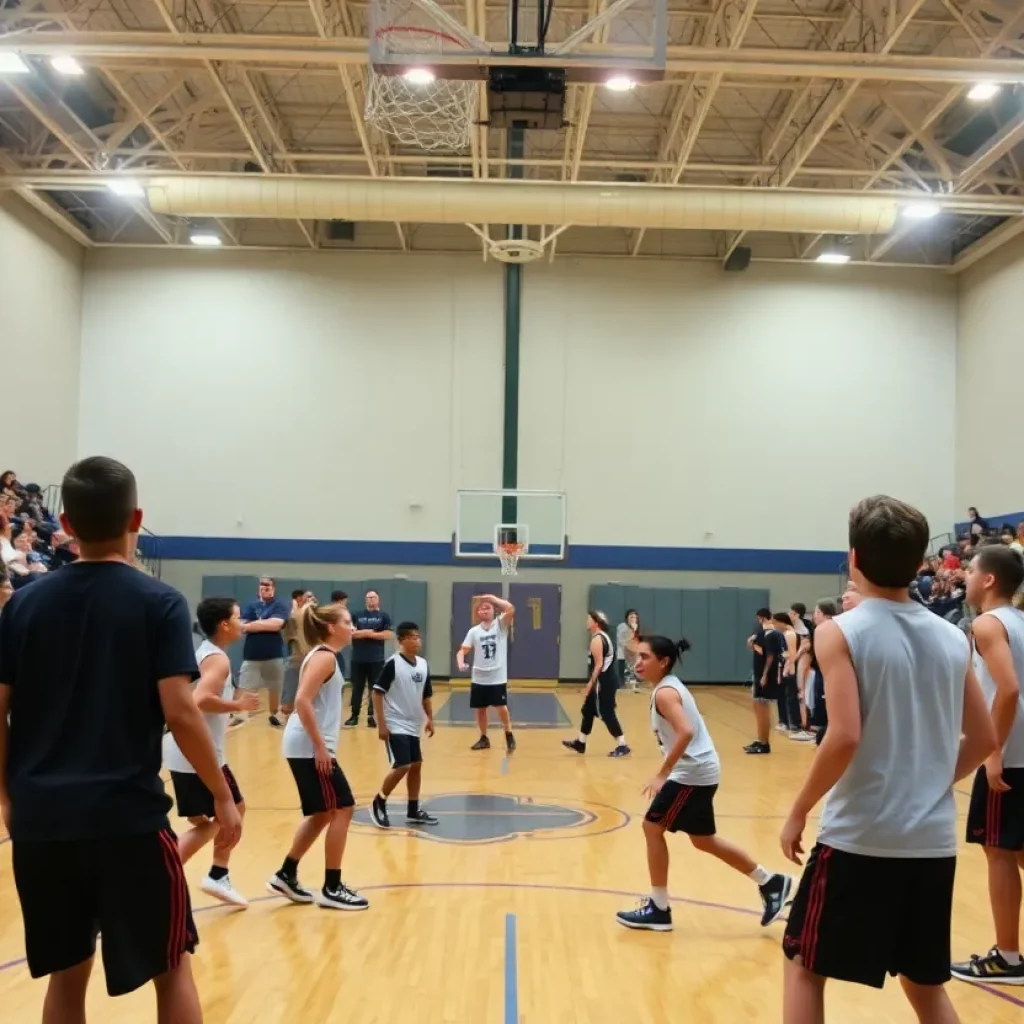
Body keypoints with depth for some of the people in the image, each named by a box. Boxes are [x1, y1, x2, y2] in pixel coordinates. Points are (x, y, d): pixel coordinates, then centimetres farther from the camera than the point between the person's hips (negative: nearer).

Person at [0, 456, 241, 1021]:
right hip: (128, 815, -4)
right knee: (171, 967, 11)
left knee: (66, 973, 17)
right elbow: (180, 712, -13)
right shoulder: (159, 602, -6)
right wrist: (223, 795, -2)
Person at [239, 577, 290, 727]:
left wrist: (253, 625, -11)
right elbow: (243, 627, -6)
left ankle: (273, 715, 28)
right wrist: (267, 624, -15)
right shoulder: (251, 606, 7)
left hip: (274, 655, -1)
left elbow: (276, 624, -17)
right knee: (243, 688, -5)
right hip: (251, 655, 1)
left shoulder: (280, 606, 1)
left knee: (274, 688, 11)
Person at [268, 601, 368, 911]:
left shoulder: (322, 655, 15)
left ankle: (286, 875, 24)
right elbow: (302, 702, -24)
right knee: (342, 809, -3)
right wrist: (320, 747, -22)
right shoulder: (325, 657, -14)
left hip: (307, 747, 10)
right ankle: (332, 888, 4)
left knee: (323, 813, 17)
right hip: (310, 748, -10)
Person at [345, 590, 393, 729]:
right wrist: (364, 632, -12)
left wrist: (370, 634, -12)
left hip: (376, 660, -1)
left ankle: (371, 716, 7)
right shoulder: (357, 615, 10)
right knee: (357, 688, 4)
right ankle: (354, 715, 11)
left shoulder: (384, 616, 5)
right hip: (358, 659, 1)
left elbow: (388, 634, -7)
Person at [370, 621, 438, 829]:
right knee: (402, 766, -13)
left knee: (416, 765, 11)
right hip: (395, 725, -8)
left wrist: (429, 718, 8)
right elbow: (377, 693, -15)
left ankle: (413, 811, 22)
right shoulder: (392, 664, -16)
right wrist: (381, 724, -18)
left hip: (413, 726, 8)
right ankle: (379, 803, 7)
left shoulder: (423, 665, 5)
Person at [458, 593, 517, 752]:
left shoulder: (500, 624, -3)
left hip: (498, 677, -3)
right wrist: (461, 662, -21)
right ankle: (484, 738, 26)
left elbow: (510, 609, -22)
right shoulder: (474, 631, 3)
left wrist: (492, 598, -19)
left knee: (502, 708, -7)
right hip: (479, 678, 3)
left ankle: (509, 736, 14)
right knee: (480, 709, 10)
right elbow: (463, 650, -1)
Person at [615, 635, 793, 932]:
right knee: (703, 839, 18)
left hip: (692, 773, -10)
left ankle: (658, 909, 7)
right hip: (698, 770, 10)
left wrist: (662, 774, -28)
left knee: (652, 827, -2)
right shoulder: (671, 686, 12)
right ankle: (770, 883, 28)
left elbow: (686, 732, -32)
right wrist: (668, 772, 22)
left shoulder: (664, 693, -18)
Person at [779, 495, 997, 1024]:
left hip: (859, 838, -5)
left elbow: (845, 737, -20)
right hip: (933, 841, 5)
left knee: (803, 966, 13)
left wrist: (798, 812, -9)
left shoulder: (841, 632, -11)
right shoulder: (952, 637, 6)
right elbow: (983, 739, 9)